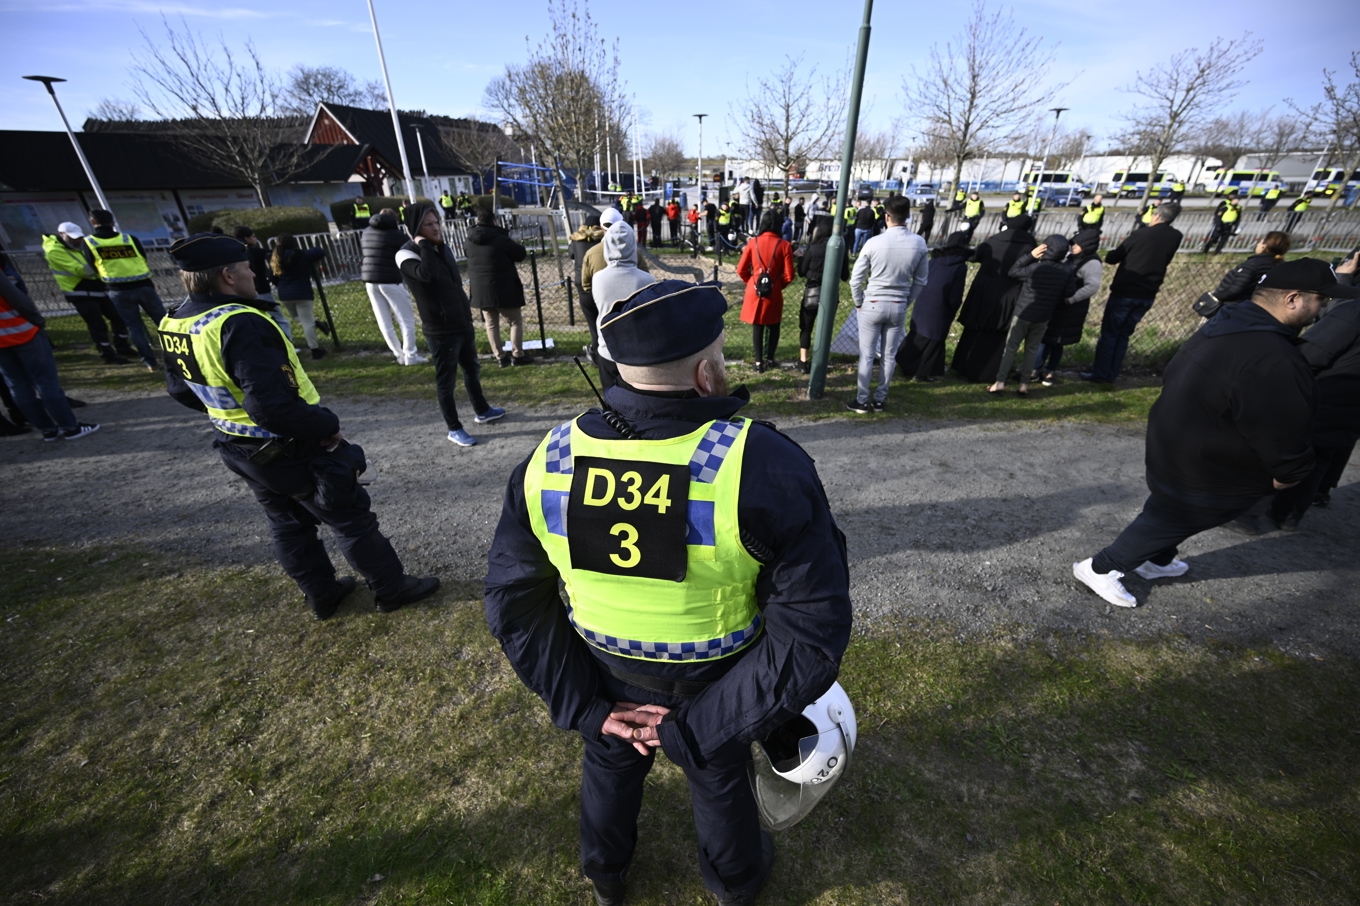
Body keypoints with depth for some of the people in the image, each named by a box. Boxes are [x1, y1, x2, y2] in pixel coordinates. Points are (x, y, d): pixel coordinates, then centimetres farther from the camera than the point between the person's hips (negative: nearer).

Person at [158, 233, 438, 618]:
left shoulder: (173, 324, 1)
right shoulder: (240, 324, -29)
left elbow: (182, 390, 14)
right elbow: (274, 407, -35)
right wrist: (328, 427, -21)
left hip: (239, 449, 9)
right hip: (292, 451, -9)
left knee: (287, 524, 21)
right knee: (351, 519, 6)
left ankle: (322, 595, 38)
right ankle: (392, 589, 21)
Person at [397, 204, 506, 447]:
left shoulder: (442, 248, 10)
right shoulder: (407, 254, -14)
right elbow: (428, 274, -36)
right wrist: (424, 245, -22)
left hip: (463, 323, 8)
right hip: (441, 330, -8)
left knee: (472, 369, 21)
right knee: (446, 380, 2)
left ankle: (482, 411, 39)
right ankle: (454, 429, 14)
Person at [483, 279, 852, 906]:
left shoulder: (548, 461, -18)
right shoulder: (763, 466, -30)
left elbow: (513, 601, -10)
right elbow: (812, 634, -27)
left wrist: (586, 706, -7)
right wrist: (695, 728, -17)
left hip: (606, 679, 3)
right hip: (711, 686, -2)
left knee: (610, 766, 34)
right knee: (718, 777, 30)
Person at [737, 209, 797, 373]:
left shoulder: (753, 242, -4)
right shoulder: (784, 245, -7)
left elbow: (741, 270, 0)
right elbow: (789, 275, -6)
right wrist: (778, 285, 13)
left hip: (754, 291, 1)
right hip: (774, 293, -1)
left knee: (757, 327, 11)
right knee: (773, 327, 18)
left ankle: (759, 362, 14)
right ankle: (770, 359, 26)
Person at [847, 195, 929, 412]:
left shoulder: (874, 243, -12)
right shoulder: (919, 244, -3)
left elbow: (856, 279, -9)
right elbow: (921, 280, 4)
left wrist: (859, 303, 4)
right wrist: (906, 301, 15)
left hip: (873, 305, -3)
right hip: (898, 307, 3)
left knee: (867, 356, 5)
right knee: (889, 356, 11)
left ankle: (862, 401, 11)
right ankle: (879, 400, 19)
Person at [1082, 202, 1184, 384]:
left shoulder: (1140, 234, -11)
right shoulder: (1176, 238, 4)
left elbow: (1111, 258, -4)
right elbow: (1163, 261, 17)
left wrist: (1120, 250, 16)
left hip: (1124, 293, -5)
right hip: (1147, 296, 5)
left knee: (1109, 333, 2)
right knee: (1124, 335, 12)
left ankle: (1100, 374, 2)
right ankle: (1111, 375, 12)